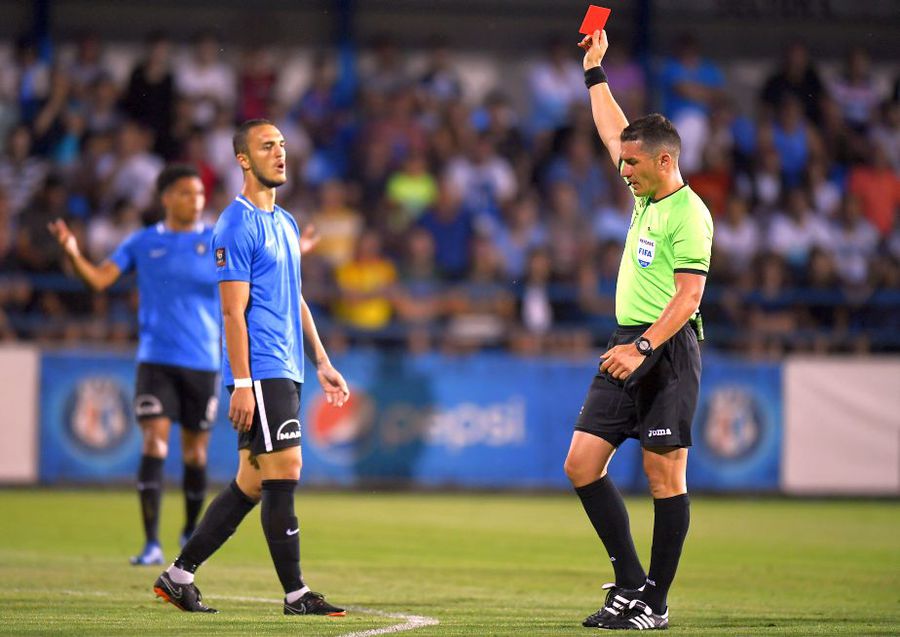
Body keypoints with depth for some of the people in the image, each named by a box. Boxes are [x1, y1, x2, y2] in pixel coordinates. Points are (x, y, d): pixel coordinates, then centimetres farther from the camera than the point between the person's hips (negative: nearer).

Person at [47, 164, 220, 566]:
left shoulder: (218, 242, 4)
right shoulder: (142, 243, 5)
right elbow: (99, 279, 0)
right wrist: (73, 254, -18)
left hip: (202, 362, 1)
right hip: (155, 361, -1)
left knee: (195, 452, 8)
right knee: (154, 444, -14)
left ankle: (191, 533, 32)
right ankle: (152, 544, -16)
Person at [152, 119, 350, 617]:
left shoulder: (285, 223, 19)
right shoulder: (237, 225, -9)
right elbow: (234, 311, -14)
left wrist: (322, 362, 20)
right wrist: (242, 384, -18)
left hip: (286, 370, 9)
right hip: (259, 371, -9)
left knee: (251, 483, 9)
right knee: (284, 475, -9)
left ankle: (179, 575, 15)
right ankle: (295, 594, -5)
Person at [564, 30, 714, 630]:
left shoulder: (689, 214, -12)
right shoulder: (647, 197, 14)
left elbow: (688, 296, -20)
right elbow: (612, 131, 30)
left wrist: (643, 348, -27)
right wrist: (595, 69, 33)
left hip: (667, 352, -9)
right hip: (627, 346, 9)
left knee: (665, 475, -4)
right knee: (582, 463, 3)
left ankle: (655, 603, 0)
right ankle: (630, 582, 9)